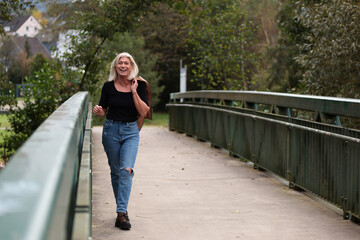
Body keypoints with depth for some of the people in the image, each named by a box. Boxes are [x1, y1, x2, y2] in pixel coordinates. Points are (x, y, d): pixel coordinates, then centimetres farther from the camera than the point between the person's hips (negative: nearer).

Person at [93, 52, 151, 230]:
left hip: (130, 131, -1)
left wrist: (134, 92, -14)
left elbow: (144, 112, -9)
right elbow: (103, 111, 8)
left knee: (126, 169, -18)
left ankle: (121, 213, -20)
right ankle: (122, 209, 22)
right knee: (115, 172, 7)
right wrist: (98, 111, -15)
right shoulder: (108, 86, 0)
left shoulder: (140, 85, -2)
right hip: (111, 130, 1)